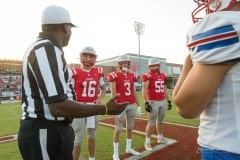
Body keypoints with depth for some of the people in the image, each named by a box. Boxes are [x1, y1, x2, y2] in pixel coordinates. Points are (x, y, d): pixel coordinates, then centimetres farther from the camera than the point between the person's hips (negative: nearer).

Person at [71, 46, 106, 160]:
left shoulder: (98, 72, 4)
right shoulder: (75, 72, -8)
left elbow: (103, 89, 16)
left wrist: (100, 99, -2)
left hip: (93, 107, 5)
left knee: (92, 135, 21)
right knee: (78, 138, 2)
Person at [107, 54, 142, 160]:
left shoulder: (132, 76, 10)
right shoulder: (115, 75, -6)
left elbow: (134, 92, 12)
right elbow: (113, 94, -10)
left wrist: (138, 106, 10)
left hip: (131, 105, 6)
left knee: (130, 127, 16)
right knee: (118, 129, 3)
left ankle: (129, 148, 34)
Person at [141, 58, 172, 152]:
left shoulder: (163, 75, 12)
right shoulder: (147, 76, -10)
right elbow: (144, 90, -15)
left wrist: (169, 101, 16)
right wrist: (146, 103, -21)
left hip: (162, 102, 7)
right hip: (153, 102, -7)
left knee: (160, 121, 19)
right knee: (152, 123, -3)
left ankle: (160, 138, 36)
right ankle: (147, 142, 10)